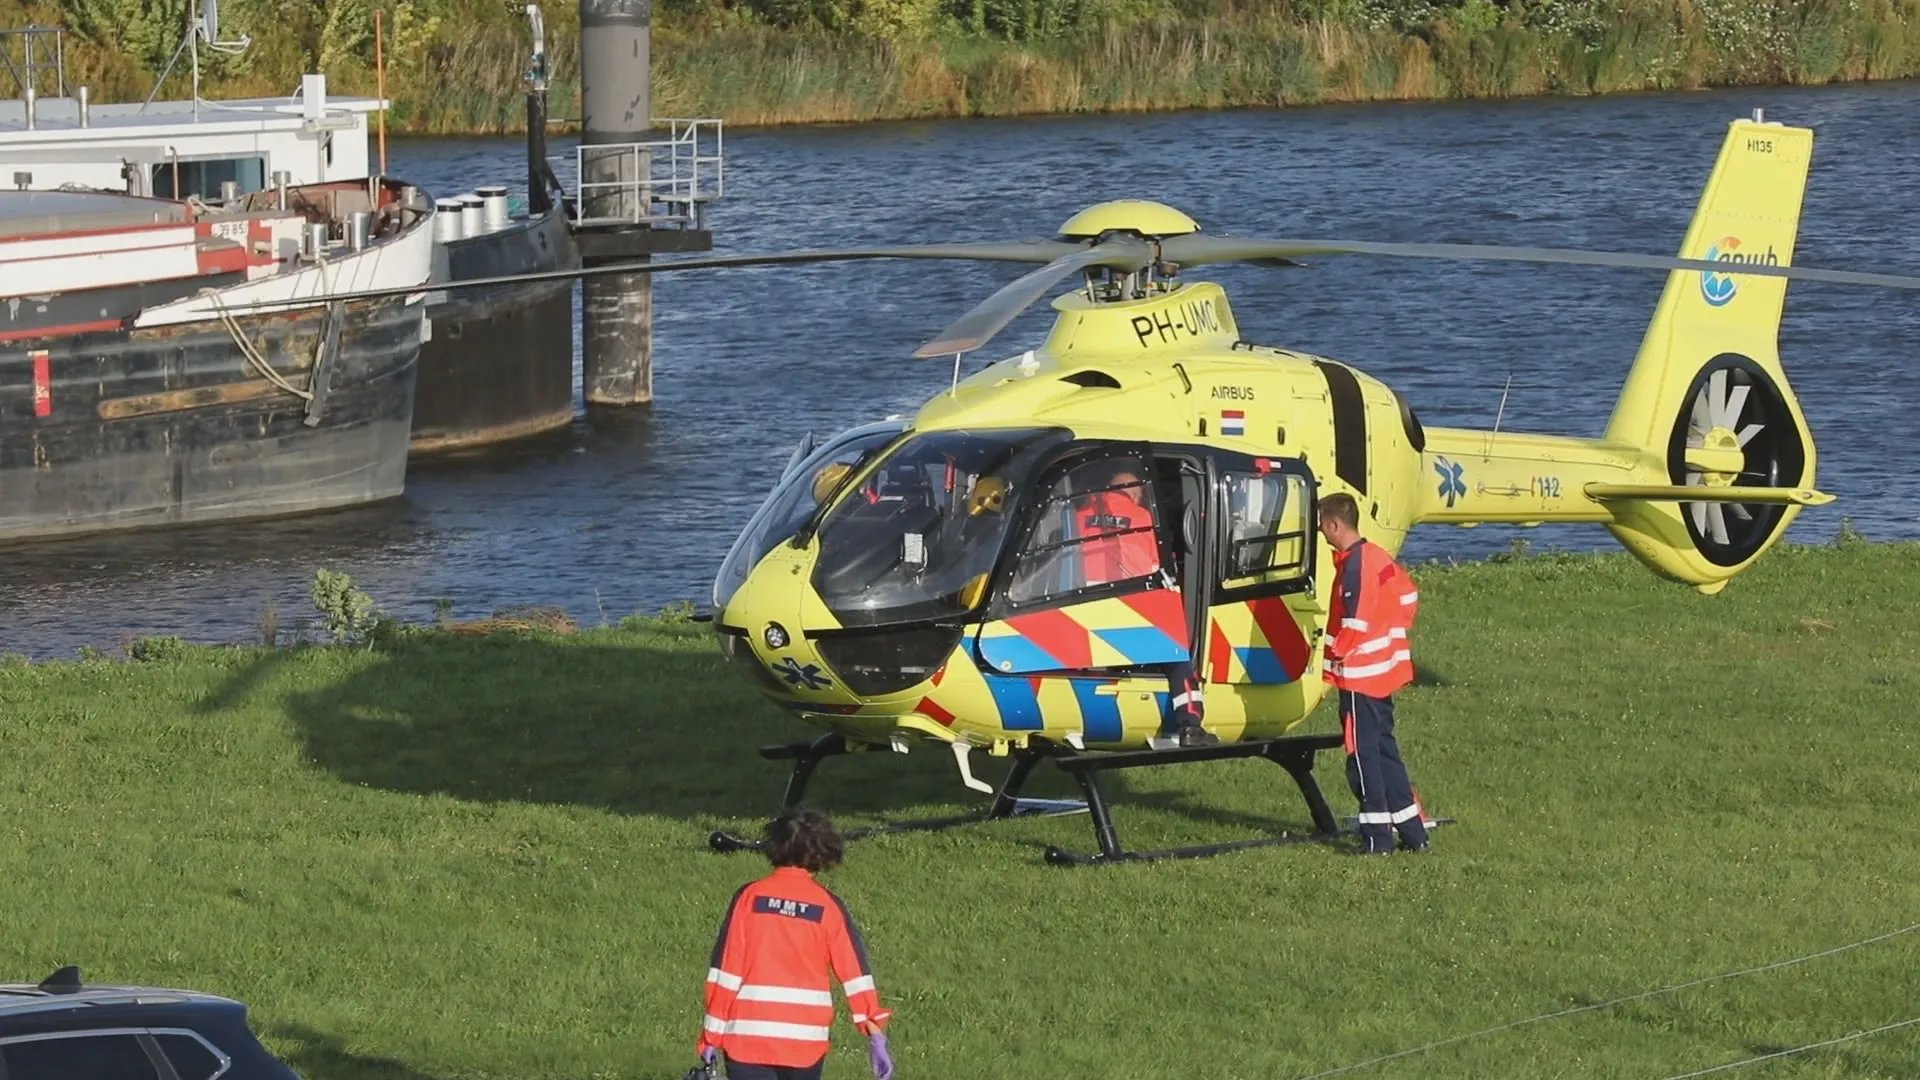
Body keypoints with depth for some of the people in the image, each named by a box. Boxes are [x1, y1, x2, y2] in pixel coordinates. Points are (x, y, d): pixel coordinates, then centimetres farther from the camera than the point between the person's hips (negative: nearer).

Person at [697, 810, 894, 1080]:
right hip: (806, 1040, 1)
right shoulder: (827, 905, 0)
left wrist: (712, 1036, 1)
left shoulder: (750, 896, -2)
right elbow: (855, 971, -3)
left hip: (748, 1033, -1)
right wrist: (876, 1036, -3)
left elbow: (725, 969, -3)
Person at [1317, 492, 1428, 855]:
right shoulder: (1377, 556, 9)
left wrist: (1336, 659, -9)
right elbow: (1408, 597, 18)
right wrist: (1397, 636, 20)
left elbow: (1354, 623, -22)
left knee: (1363, 754, -3)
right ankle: (1413, 833, 17)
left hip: (1359, 674, -9)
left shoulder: (1354, 566, -18)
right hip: (1385, 671, 9)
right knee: (1383, 749, 15)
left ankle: (1377, 837, -2)